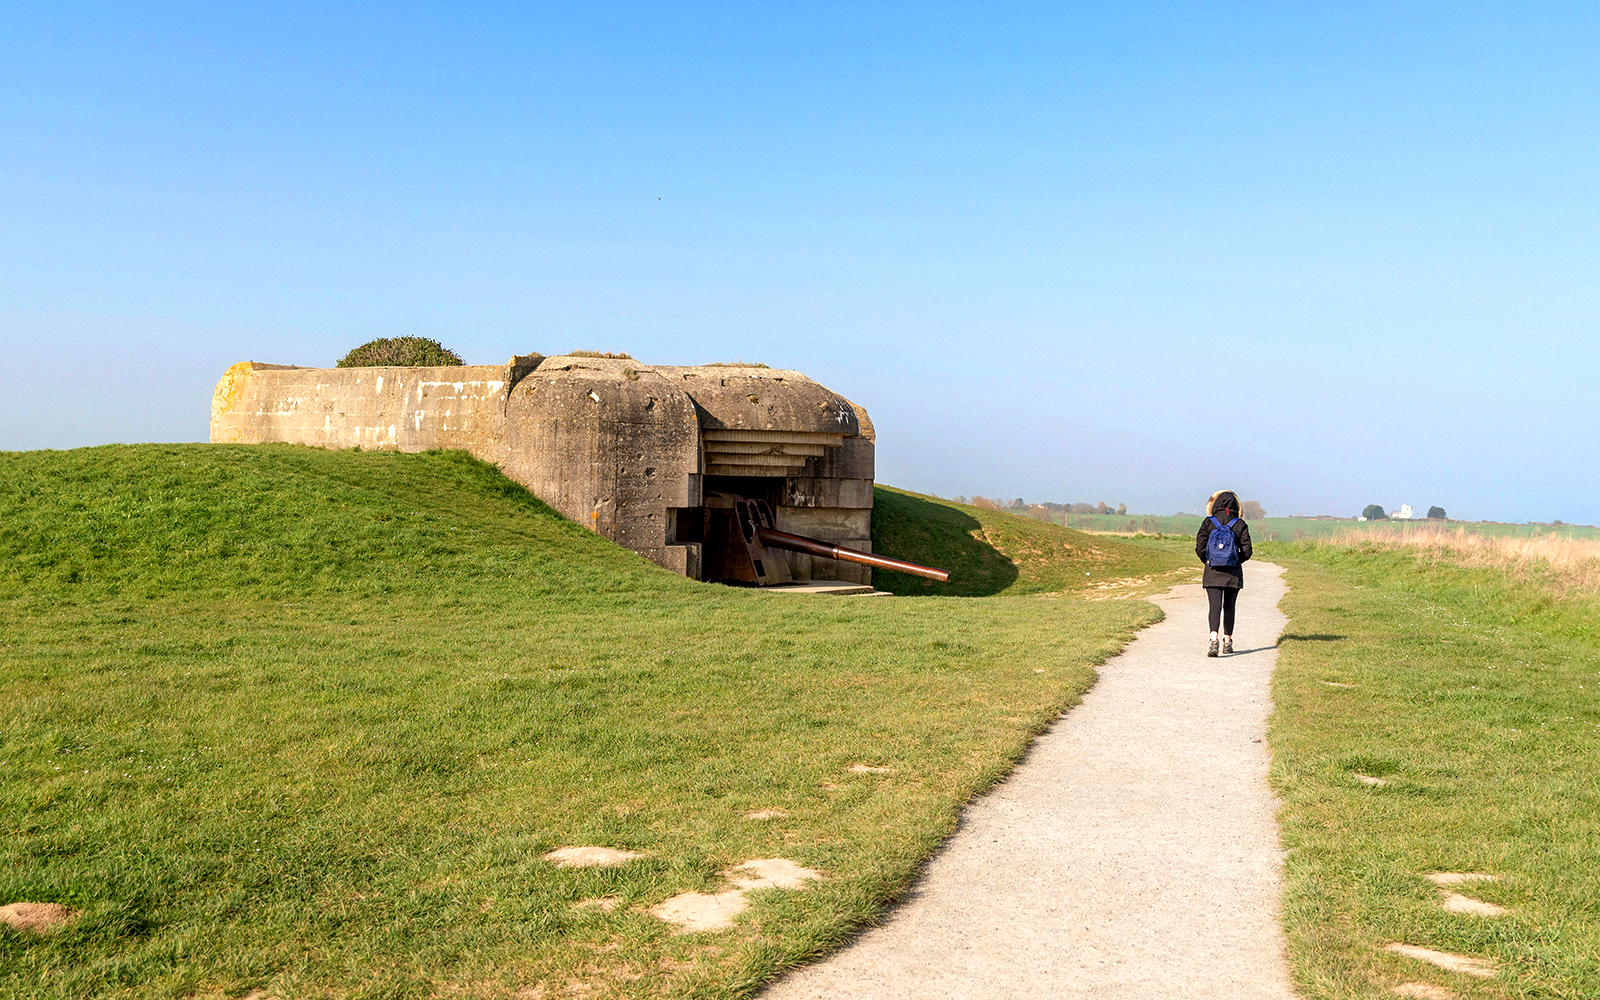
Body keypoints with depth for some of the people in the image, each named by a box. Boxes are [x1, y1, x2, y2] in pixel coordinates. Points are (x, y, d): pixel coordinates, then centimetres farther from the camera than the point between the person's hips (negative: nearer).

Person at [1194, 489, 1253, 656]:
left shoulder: (1208, 523, -3)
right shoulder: (1240, 524, -2)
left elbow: (1200, 549, -5)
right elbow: (1246, 552, -4)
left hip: (1212, 573, -1)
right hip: (1233, 573, 1)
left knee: (1215, 606, -5)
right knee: (1229, 607, 15)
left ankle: (1214, 640, -25)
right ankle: (1227, 642, 24)